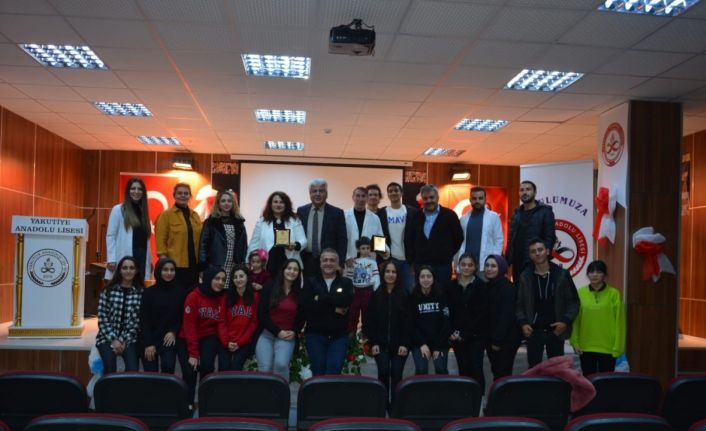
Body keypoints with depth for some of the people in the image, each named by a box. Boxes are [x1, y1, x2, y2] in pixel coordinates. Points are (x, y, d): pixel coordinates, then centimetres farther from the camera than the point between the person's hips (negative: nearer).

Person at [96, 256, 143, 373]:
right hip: (108, 337, 0)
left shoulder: (141, 292, 2)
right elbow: (102, 317, -1)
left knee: (133, 369, -25)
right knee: (110, 367, -26)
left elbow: (137, 320, -2)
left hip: (129, 338, 0)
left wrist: (123, 340, -10)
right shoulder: (108, 291, 3)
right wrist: (113, 340, -9)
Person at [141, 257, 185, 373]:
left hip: (169, 338, 0)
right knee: (151, 372, -4)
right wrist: (148, 344, -10)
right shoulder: (149, 292, -2)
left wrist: (174, 332, -10)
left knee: (168, 366, -20)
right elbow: (143, 320, -4)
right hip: (150, 339, 0)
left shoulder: (181, 292, 2)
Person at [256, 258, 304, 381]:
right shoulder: (270, 288, 1)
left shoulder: (300, 293, 7)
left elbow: (301, 318, 13)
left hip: (287, 337, 1)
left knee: (281, 364, -25)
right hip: (266, 334, 0)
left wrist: (294, 332, -5)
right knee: (265, 368, -16)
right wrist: (278, 332, -9)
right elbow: (262, 314, -3)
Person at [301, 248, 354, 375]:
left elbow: (346, 301, -12)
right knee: (318, 372, 1)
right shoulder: (310, 282, 9)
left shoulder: (346, 283, 10)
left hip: (339, 336, 0)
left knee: (334, 372, -6)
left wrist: (321, 299, -11)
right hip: (315, 335, 0)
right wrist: (333, 309, -12)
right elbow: (306, 306, -9)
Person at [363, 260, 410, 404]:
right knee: (383, 373, -7)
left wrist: (405, 343, -9)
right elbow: (369, 321, 3)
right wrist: (373, 342, -5)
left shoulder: (404, 295, 1)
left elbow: (408, 321, -3)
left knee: (396, 375, -3)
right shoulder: (376, 295, 5)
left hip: (399, 344, -1)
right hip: (381, 344, 1)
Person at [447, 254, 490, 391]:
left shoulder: (481, 286, -1)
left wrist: (465, 334, -10)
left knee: (476, 368, -6)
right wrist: (452, 332, -7)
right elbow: (448, 312, 6)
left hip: (477, 335, -2)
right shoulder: (451, 286, 6)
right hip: (457, 336, 2)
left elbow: (482, 313, -6)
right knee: (463, 369, 3)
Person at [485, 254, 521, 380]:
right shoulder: (487, 287, 10)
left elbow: (507, 315, -18)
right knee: (496, 373, 11)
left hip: (506, 339, -7)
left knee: (503, 374, -6)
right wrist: (491, 339, 8)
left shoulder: (507, 287, -13)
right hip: (491, 339, 7)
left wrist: (498, 340, -18)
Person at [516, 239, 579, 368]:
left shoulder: (562, 274, 0)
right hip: (533, 331, 1)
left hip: (555, 330, 0)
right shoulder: (525, 277, 3)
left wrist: (566, 321, -11)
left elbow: (573, 301, 1)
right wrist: (523, 323, -11)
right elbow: (519, 303, 3)